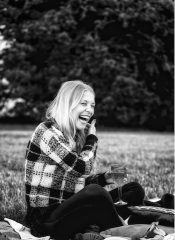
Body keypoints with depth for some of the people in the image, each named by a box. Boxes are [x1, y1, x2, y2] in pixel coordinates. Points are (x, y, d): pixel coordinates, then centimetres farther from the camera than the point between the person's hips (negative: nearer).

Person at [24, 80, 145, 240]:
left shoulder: (76, 136, 14)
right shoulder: (47, 131, -12)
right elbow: (82, 167, -21)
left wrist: (105, 178, 3)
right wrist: (92, 138, -3)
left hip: (71, 209, 9)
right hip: (46, 219, -9)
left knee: (134, 189, 0)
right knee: (95, 192, -35)